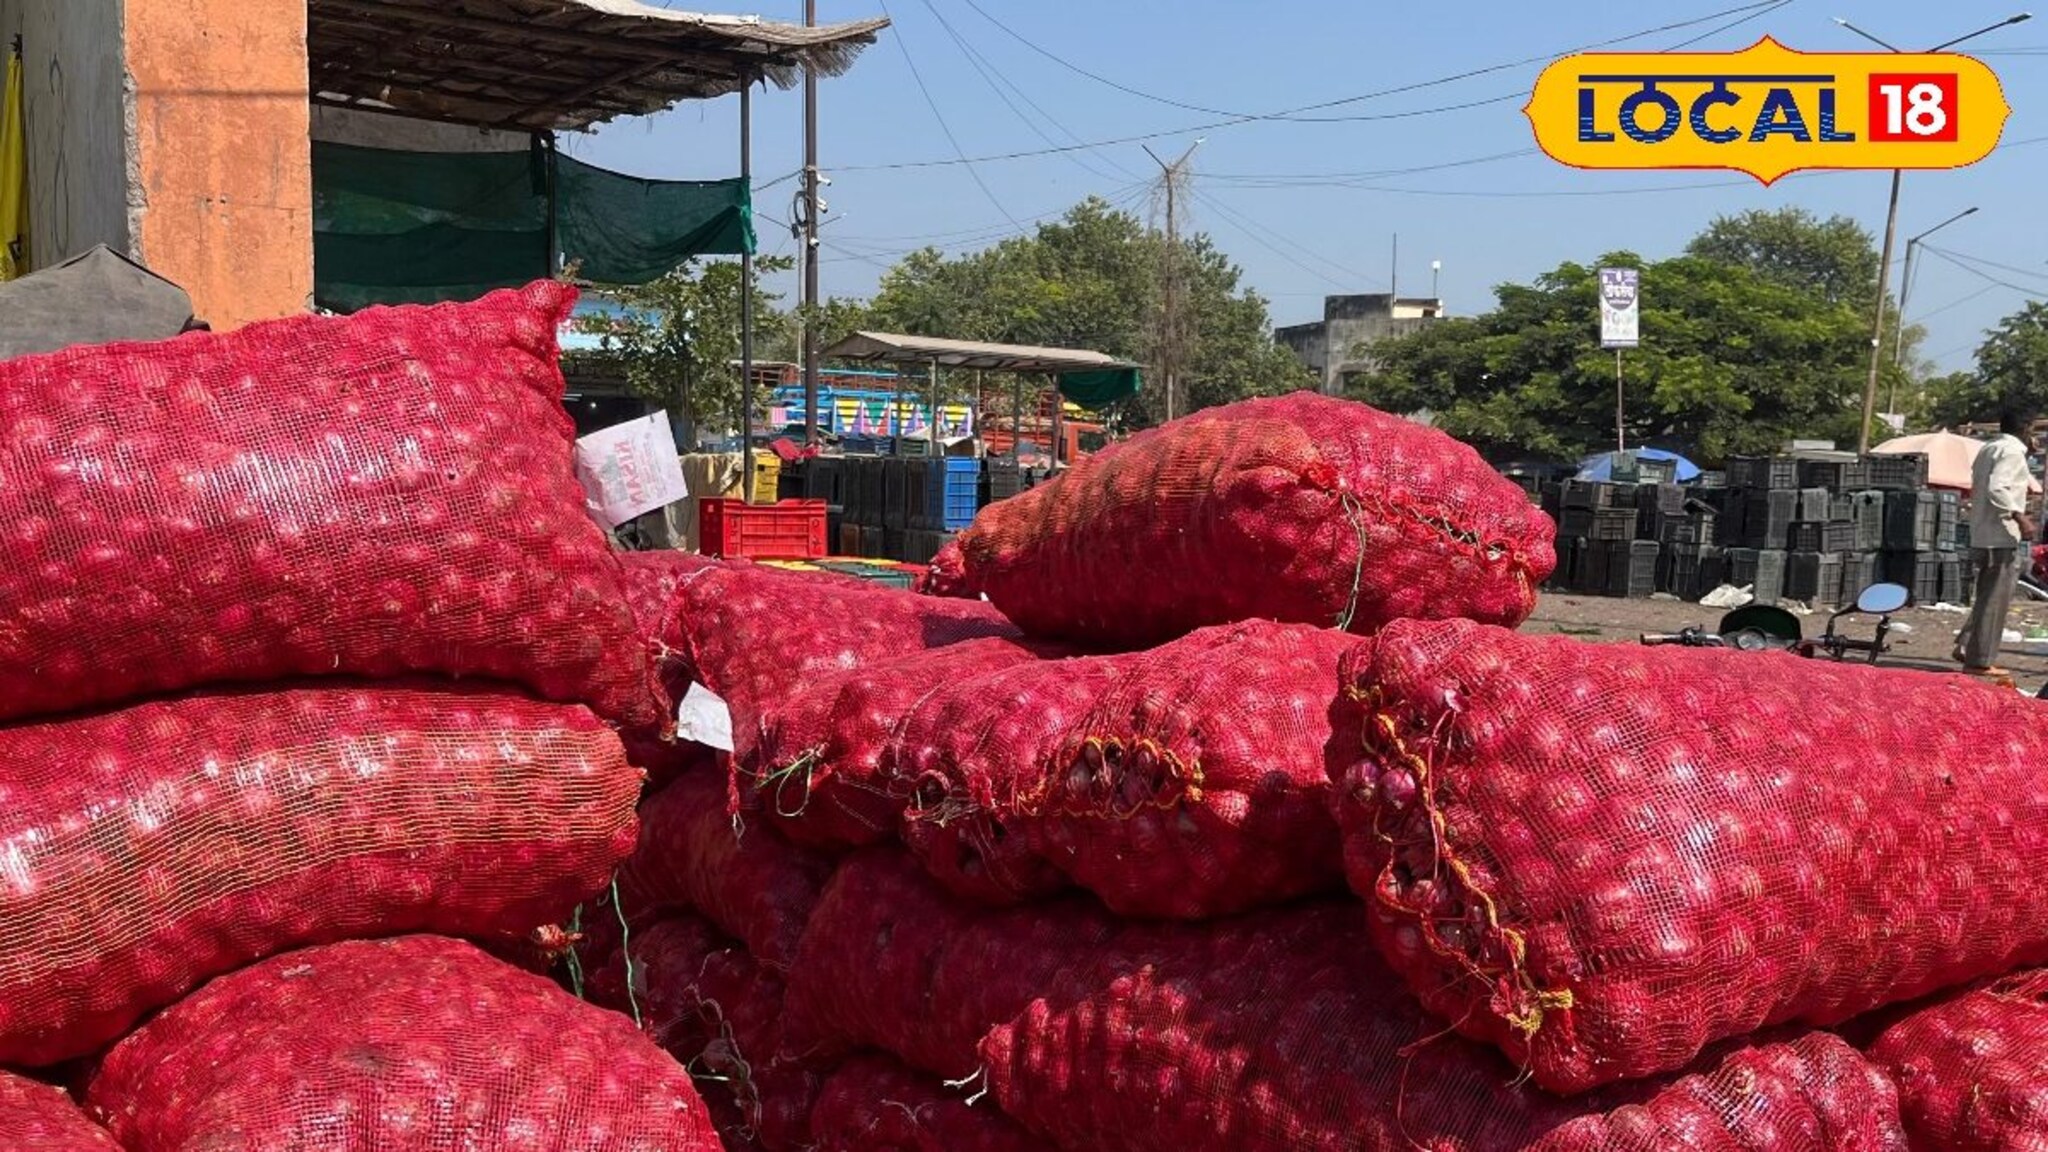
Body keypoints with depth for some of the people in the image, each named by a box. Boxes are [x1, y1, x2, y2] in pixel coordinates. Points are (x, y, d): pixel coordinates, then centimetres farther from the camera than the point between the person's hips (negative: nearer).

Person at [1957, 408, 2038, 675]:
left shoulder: (1987, 450, 16)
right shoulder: (2012, 451, -11)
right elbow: (1997, 489, -24)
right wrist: (2019, 517, -25)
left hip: (1982, 535, 9)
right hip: (2003, 536, -9)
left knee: (1987, 597, 18)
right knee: (1996, 600, -3)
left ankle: (1966, 646, 13)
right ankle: (1981, 660, 0)